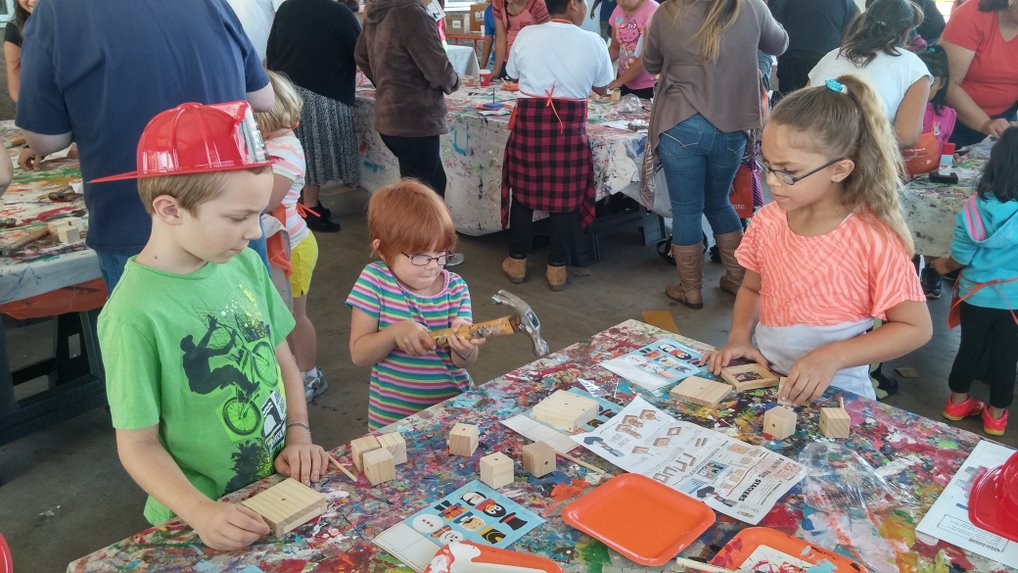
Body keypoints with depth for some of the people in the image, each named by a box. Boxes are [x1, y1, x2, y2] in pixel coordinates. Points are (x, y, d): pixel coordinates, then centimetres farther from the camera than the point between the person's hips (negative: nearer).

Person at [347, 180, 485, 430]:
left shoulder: (456, 288, -6)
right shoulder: (374, 281, -11)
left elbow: (465, 362, -8)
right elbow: (359, 354, -11)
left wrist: (464, 347, -30)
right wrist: (395, 332, -27)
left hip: (454, 409, 2)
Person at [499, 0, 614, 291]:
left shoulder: (526, 35, 1)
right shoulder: (593, 41, -1)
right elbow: (602, 88, 13)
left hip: (529, 122, 1)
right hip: (570, 127, -1)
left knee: (523, 190, 14)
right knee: (566, 196, 8)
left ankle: (517, 261, 21)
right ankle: (557, 267, 14)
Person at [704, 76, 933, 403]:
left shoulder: (874, 240, -15)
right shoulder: (767, 221, -1)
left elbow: (916, 328, -9)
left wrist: (832, 357, -20)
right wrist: (740, 335, -4)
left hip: (837, 392, -4)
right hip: (764, 378, 4)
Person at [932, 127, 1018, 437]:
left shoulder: (976, 207, -19)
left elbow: (961, 258, -10)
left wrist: (943, 265, 11)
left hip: (975, 295, 1)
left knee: (970, 347, 20)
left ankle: (958, 401, 36)